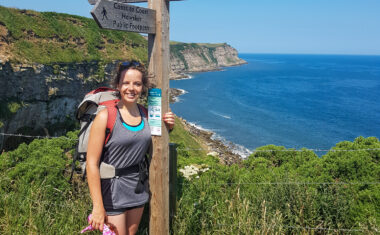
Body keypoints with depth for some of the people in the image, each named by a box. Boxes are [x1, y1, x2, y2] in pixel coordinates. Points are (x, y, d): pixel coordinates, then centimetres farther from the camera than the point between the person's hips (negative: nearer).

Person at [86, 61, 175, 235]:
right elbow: (92, 163, -19)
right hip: (112, 194, -6)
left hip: (137, 191, 6)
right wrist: (98, 207, -20)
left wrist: (167, 128, -2)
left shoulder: (144, 114, 1)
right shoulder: (106, 116, -17)